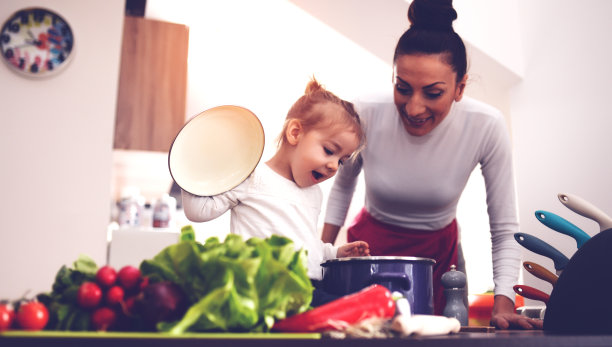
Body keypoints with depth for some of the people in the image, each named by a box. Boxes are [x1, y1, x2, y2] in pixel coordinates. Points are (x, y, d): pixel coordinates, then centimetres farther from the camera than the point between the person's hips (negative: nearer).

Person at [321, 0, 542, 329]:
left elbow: (505, 229, -15)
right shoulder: (365, 114, -21)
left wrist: (503, 305, -26)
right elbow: (342, 186, 0)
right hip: (369, 244, 0)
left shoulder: (486, 126, -23)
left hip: (438, 250, 0)